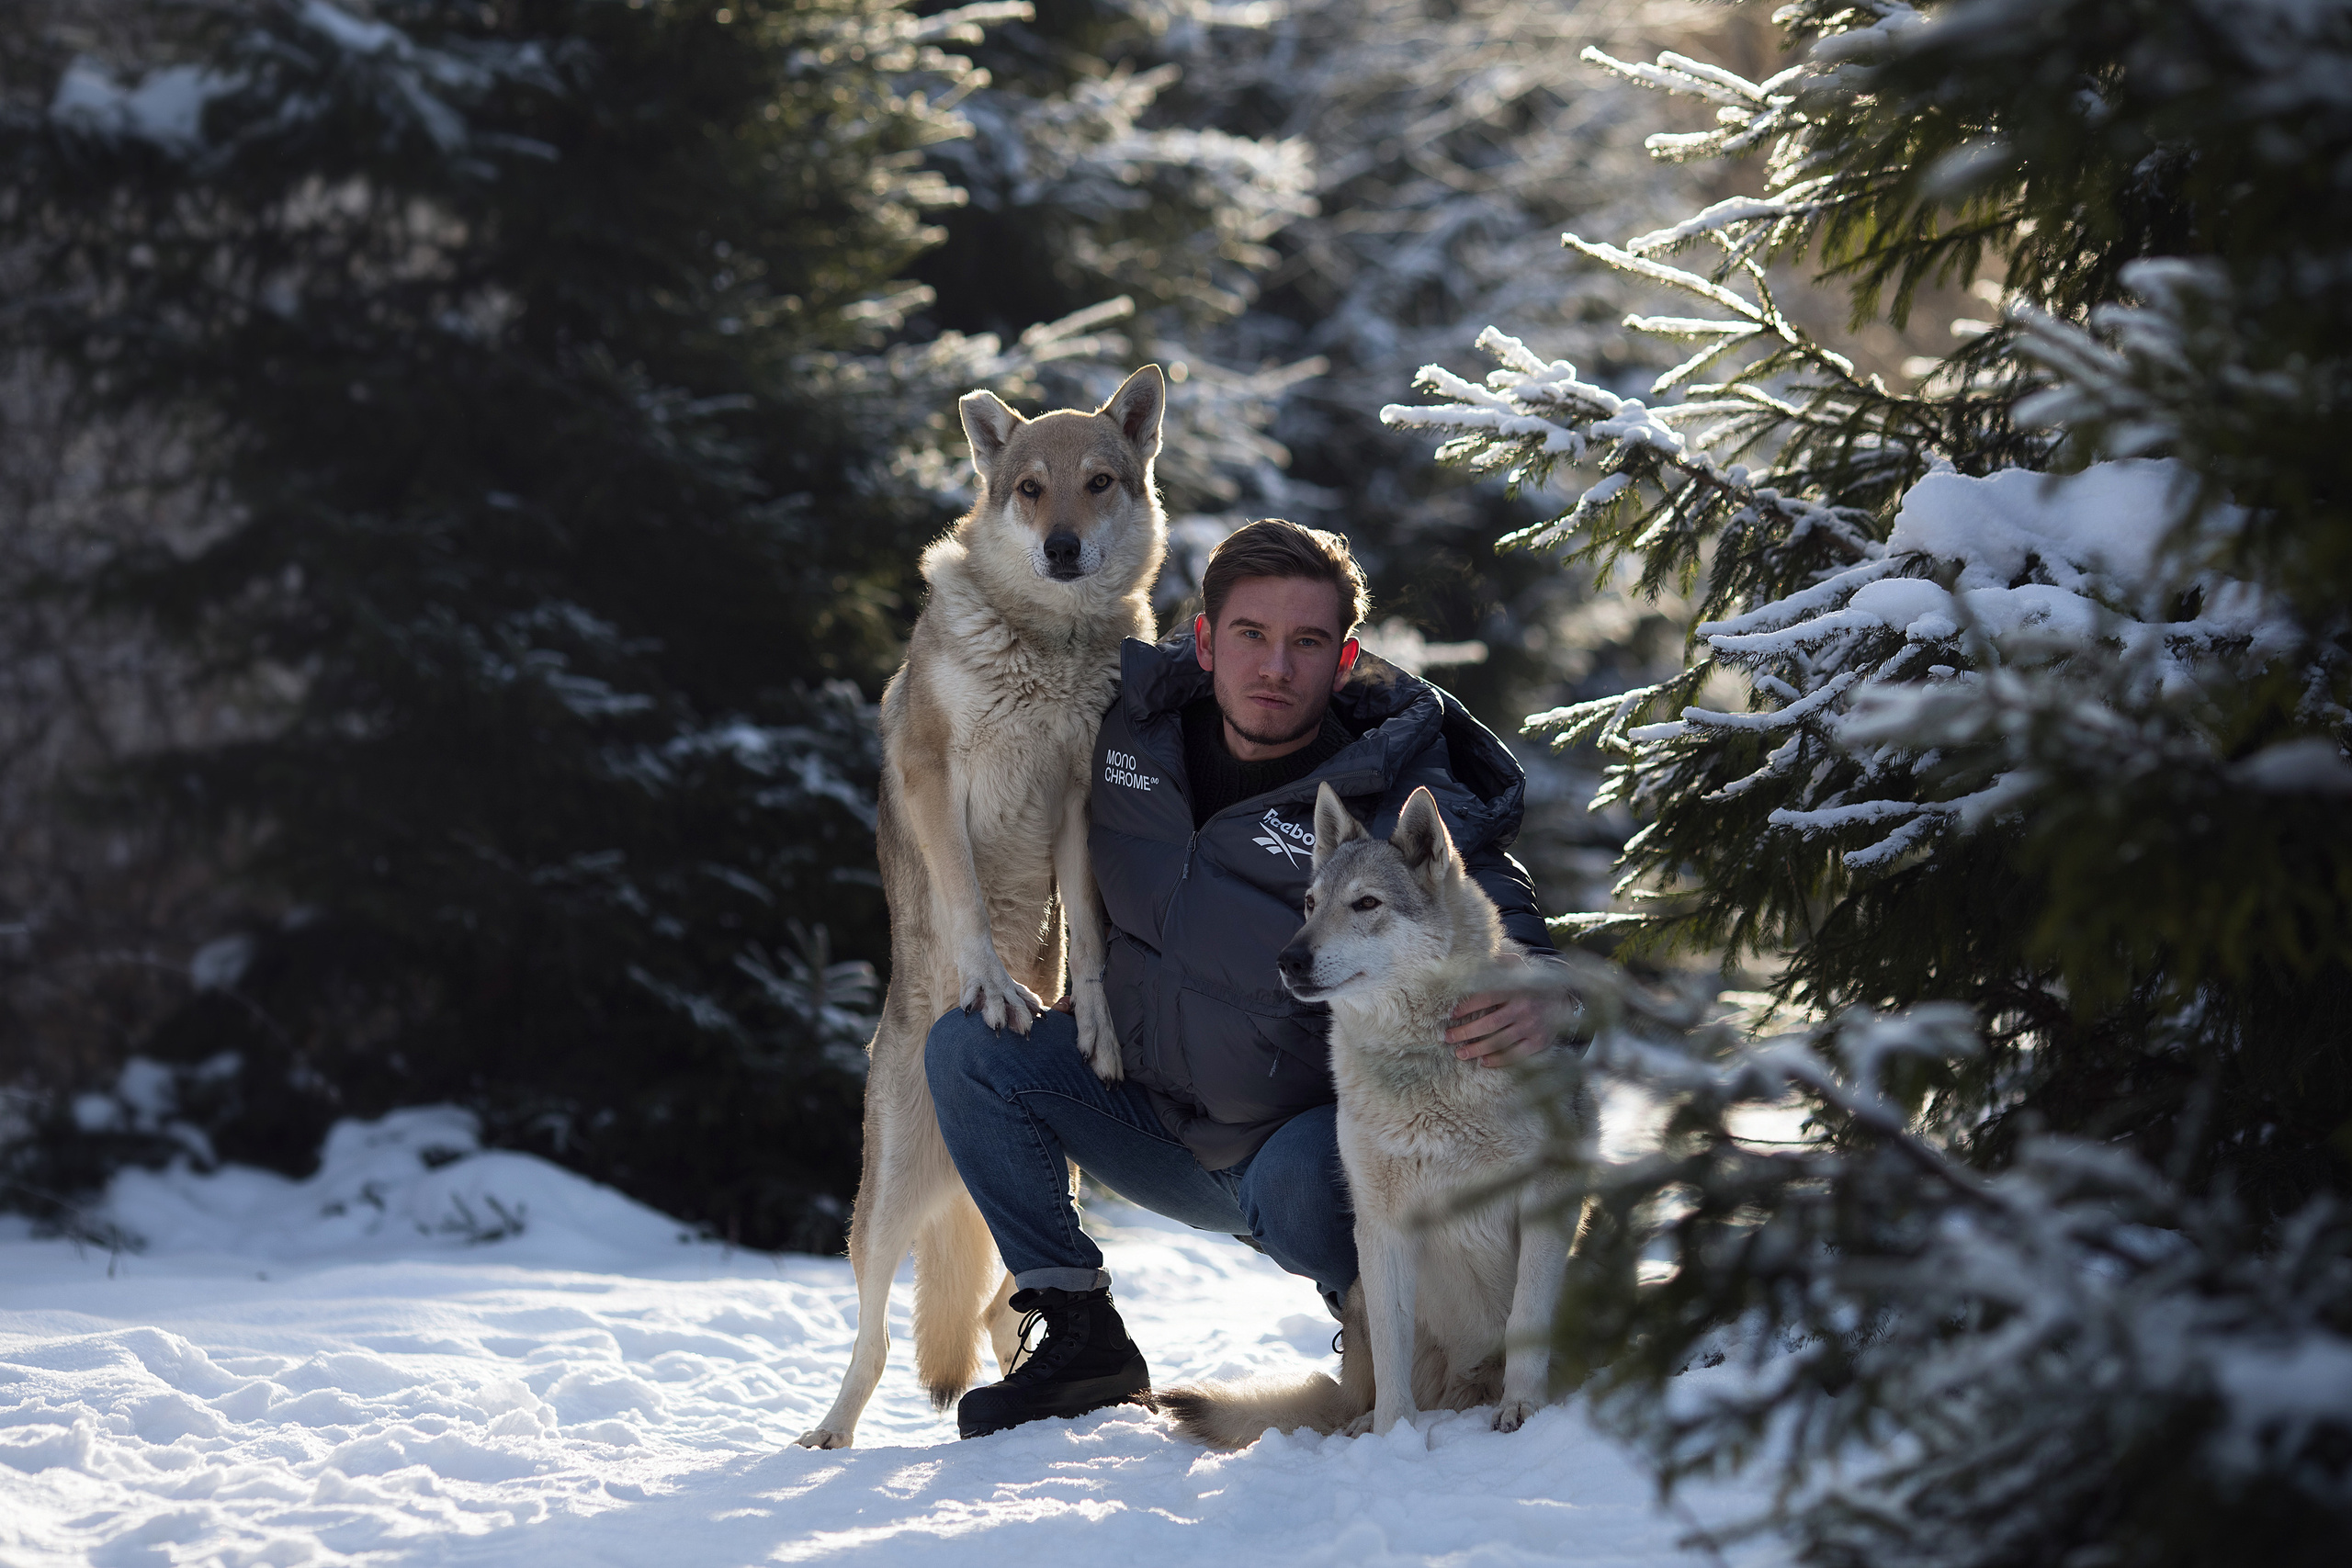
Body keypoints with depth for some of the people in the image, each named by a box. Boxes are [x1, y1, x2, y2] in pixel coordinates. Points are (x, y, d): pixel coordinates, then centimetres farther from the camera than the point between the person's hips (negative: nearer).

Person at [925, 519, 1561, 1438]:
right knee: (967, 1048, -12)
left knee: (1296, 1186, -38)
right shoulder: (1135, 725, -6)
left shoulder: (1403, 806, -19)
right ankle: (1079, 1335, -3)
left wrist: (1531, 1007, -51)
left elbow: (1505, 928, -28)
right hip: (1150, 1112, 5)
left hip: (1304, 1131, -5)